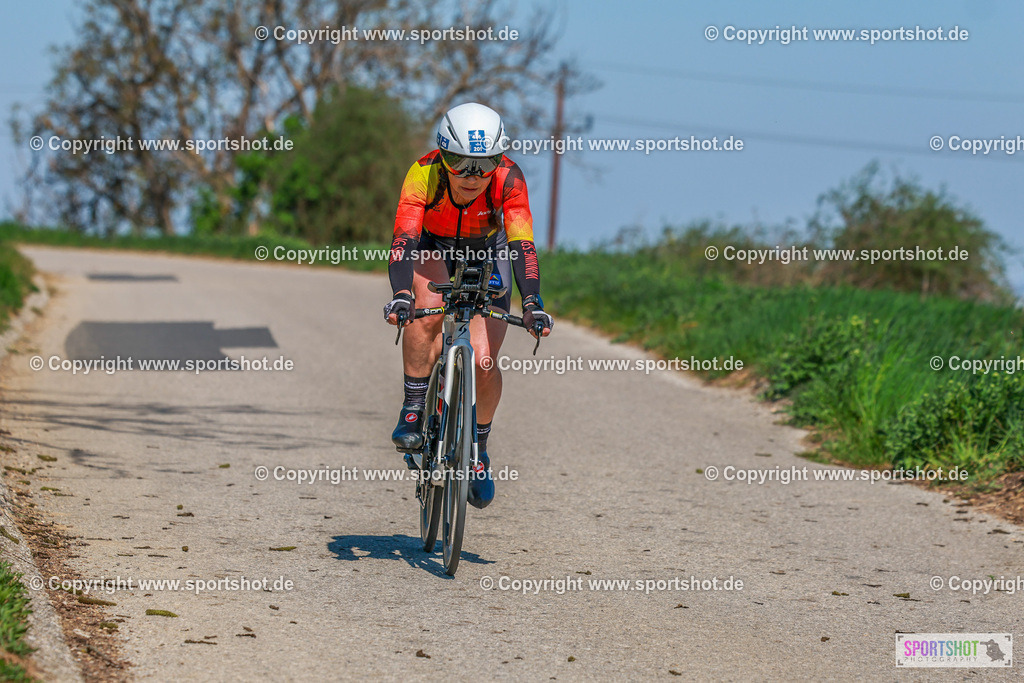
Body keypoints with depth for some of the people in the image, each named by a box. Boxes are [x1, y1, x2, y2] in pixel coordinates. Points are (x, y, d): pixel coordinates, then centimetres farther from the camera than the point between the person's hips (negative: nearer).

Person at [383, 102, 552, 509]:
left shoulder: (507, 180, -33)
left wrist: (532, 302, -54)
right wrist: (400, 295, -59)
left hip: (486, 251, 1)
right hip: (433, 247, 0)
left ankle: (479, 450, 13)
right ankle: (413, 411, -17)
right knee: (428, 309, -34)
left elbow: (522, 245, -40)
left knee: (483, 361, -12)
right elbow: (404, 240, -43)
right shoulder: (423, 175, -34)